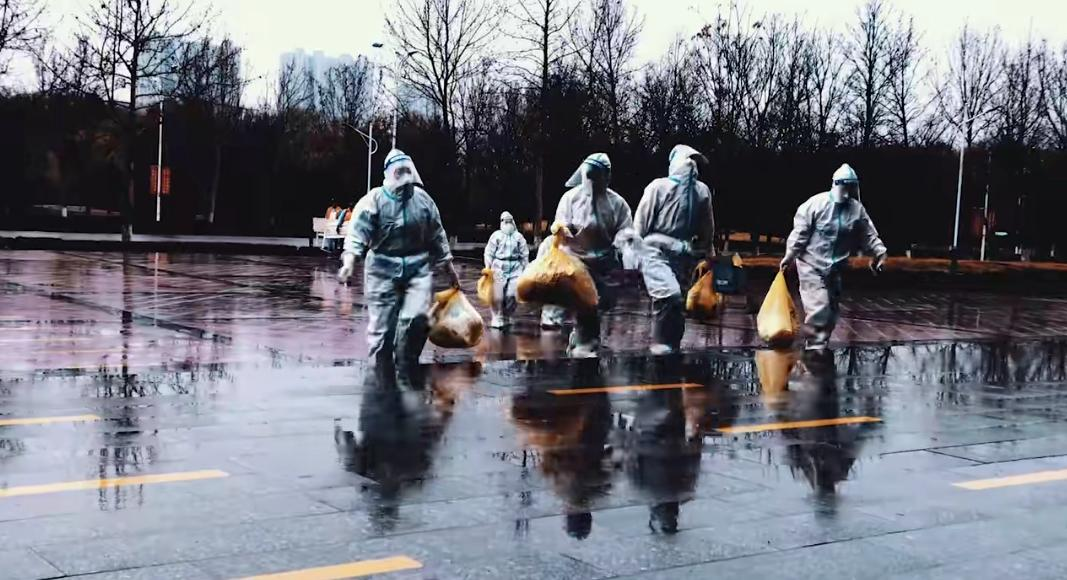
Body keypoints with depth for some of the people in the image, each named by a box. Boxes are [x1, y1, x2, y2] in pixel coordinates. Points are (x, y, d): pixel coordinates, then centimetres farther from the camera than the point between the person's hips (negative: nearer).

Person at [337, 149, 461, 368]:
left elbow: (437, 236, 15)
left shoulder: (423, 199, 6)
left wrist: (449, 268, 19)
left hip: (418, 267, 2)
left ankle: (406, 366, 4)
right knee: (381, 326, 1)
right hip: (383, 269, -2)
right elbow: (357, 232, -15)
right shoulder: (374, 199, -6)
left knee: (416, 317, -16)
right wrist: (349, 262, -31)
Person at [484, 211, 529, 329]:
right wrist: (488, 268, -1)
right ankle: (497, 318, 4)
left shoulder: (518, 237, 8)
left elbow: (524, 255, 12)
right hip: (499, 268, -2)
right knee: (497, 296, -7)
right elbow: (489, 254, 3)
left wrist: (525, 269, 10)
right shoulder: (496, 236, 2)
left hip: (515, 268, 2)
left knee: (512, 295, -4)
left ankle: (507, 317, 15)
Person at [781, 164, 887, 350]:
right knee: (818, 308, -14)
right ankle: (816, 346, -3)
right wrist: (789, 256, -10)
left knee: (832, 309, 11)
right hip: (811, 264, -6)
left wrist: (880, 252, -4)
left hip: (835, 268, 6)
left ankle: (820, 345, 25)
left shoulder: (857, 209, -2)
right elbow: (800, 232, -11)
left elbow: (869, 235, 7)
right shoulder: (816, 203, -14)